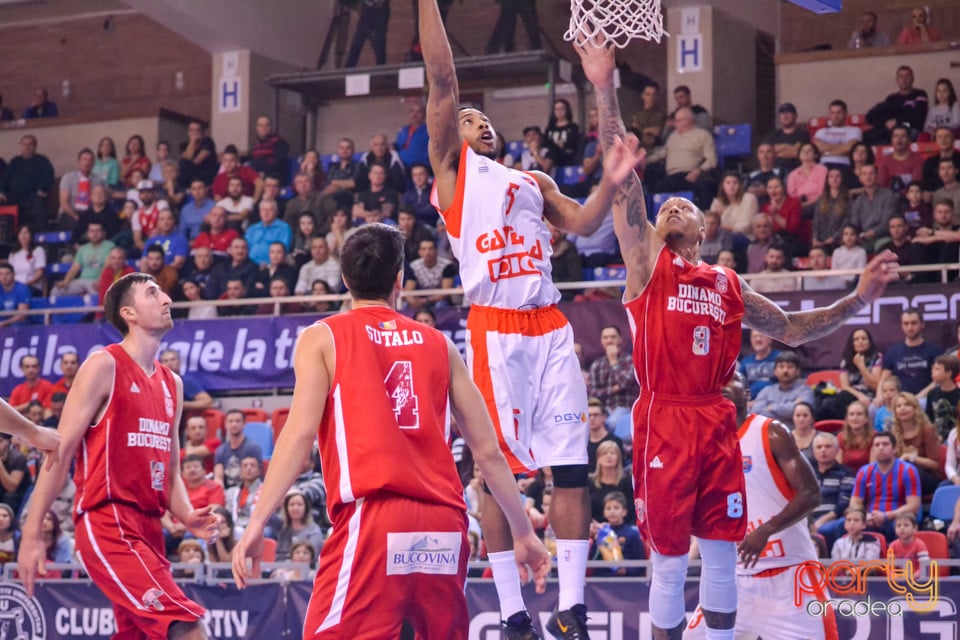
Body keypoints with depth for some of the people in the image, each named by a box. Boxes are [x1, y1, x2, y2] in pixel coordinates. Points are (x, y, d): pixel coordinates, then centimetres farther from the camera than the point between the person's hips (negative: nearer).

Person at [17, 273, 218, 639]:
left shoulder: (171, 384, 18)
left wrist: (187, 516, 1)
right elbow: (59, 453, -8)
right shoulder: (104, 366, -4)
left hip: (148, 528, 8)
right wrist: (32, 534, -13)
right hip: (107, 526, -8)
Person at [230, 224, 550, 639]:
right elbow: (488, 452, 16)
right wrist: (524, 532, 24)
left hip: (371, 518, -4)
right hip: (444, 525, 4)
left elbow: (300, 434, -6)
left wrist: (256, 523, -7)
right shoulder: (438, 344, 18)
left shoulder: (322, 338, 9)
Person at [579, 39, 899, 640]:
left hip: (716, 422, 4)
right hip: (664, 421, -4)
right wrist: (606, 90, -15)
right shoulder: (647, 264, 4)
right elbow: (624, 181, -5)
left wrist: (859, 297, 11)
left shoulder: (729, 284, 16)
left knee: (722, 554, 6)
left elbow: (791, 329, 22)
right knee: (669, 559, -1)